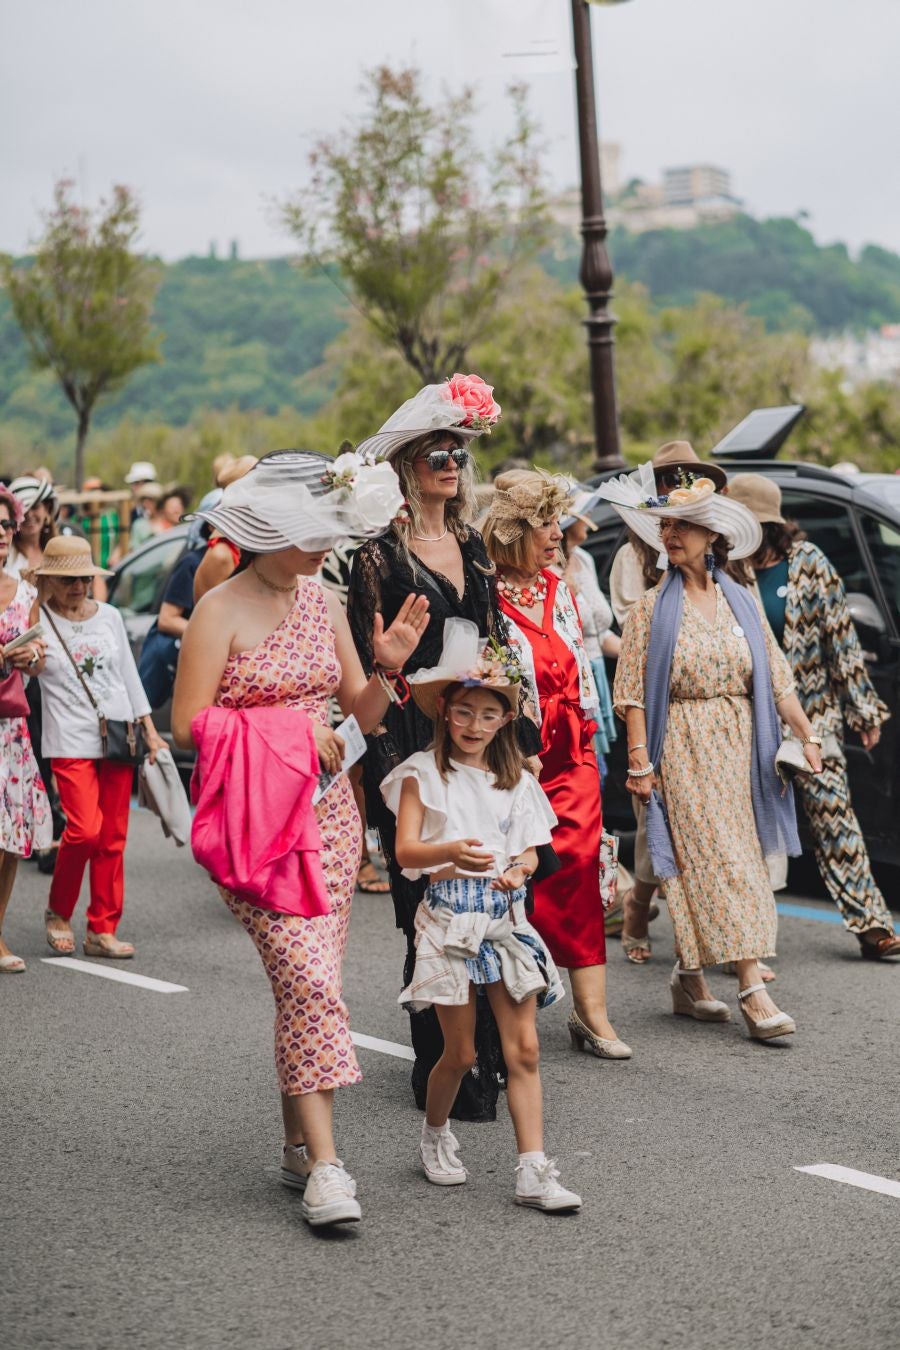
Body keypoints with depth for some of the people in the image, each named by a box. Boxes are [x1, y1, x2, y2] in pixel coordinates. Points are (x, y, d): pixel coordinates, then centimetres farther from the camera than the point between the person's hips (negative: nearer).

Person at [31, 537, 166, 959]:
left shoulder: (110, 616, 11)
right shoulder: (38, 622, -1)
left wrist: (149, 730, 14)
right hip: (70, 741, -4)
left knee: (113, 837, 4)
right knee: (85, 829, -16)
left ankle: (102, 930, 12)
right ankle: (58, 914, 8)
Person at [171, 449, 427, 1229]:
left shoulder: (323, 601, 10)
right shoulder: (221, 613, -8)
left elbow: (362, 718, 15)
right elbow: (188, 726, -12)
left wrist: (387, 668, -5)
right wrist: (287, 729, -15)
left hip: (330, 812, 6)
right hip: (255, 820, -6)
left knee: (310, 984, 7)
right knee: (308, 977, -15)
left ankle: (299, 1145, 19)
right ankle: (325, 1164, -13)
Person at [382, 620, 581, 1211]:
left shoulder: (515, 779, 12)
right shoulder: (424, 773, -1)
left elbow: (529, 850, 12)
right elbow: (406, 851, -9)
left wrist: (519, 869, -12)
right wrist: (451, 853, -29)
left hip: (506, 914, 3)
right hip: (451, 915, -3)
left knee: (524, 1048, -3)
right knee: (461, 1052, 3)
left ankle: (534, 1170, -3)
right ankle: (436, 1134, 31)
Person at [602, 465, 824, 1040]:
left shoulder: (743, 603, 9)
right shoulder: (652, 609, -1)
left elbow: (777, 679, 9)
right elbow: (633, 692, -4)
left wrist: (808, 736, 2)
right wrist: (639, 760, -11)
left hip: (739, 748, 4)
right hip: (684, 750, -4)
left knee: (703, 866, 6)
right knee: (720, 863, -10)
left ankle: (690, 979, 19)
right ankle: (753, 991, -13)